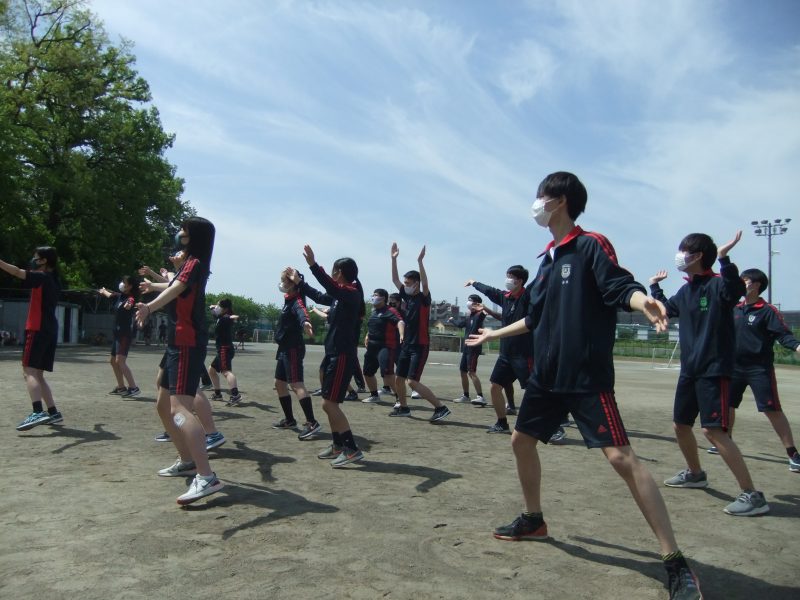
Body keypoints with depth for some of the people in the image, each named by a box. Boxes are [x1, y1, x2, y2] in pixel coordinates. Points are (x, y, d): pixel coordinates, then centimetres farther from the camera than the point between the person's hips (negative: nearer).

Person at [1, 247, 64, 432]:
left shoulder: (42, 277, -8)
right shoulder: (52, 280, 17)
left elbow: (16, 271, -21)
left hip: (38, 330, -9)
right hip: (49, 330, 9)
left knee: (29, 371, -14)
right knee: (37, 374, 13)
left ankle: (38, 412, -27)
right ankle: (53, 413, 11)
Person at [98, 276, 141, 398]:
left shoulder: (130, 298, -13)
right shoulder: (120, 296, 12)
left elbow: (129, 305, -32)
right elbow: (109, 294, 30)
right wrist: (103, 291, 38)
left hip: (125, 334, -10)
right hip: (117, 333, 10)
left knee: (120, 361, -19)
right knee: (113, 361, 17)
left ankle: (134, 388, -20)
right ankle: (121, 387, 28)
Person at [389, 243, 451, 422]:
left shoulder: (424, 298, -10)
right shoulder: (408, 296, 9)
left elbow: (425, 283, -30)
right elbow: (394, 279, 11)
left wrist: (420, 261, -37)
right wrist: (394, 259, 4)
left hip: (420, 346, -8)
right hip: (407, 345, 8)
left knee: (412, 381, -15)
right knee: (399, 379, 12)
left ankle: (441, 408, -11)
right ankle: (403, 407, 30)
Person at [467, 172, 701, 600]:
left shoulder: (591, 245, -7)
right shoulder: (547, 258, 16)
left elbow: (621, 286, -21)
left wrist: (643, 301, -44)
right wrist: (495, 334, 35)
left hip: (587, 376, -9)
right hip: (546, 375, 9)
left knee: (621, 457, -14)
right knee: (521, 440, 16)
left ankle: (675, 563, -5)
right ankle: (533, 520, 37)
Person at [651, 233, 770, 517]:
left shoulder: (717, 284, -12)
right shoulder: (685, 290, 11)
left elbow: (736, 289, -36)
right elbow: (667, 309, 31)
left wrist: (724, 259, -43)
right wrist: (655, 286, 30)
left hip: (714, 370, -9)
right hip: (689, 369, 9)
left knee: (713, 430, -16)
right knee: (680, 425, 18)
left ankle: (752, 494, -8)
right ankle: (695, 473, 40)